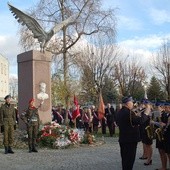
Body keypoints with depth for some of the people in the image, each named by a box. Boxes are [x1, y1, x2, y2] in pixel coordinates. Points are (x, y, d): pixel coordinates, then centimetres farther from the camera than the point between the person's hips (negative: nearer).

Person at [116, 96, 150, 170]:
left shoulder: (119, 112, 7)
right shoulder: (129, 112, -21)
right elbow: (140, 120, -29)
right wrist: (146, 114, -14)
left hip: (122, 139, 9)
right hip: (131, 139, -9)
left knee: (124, 158, 18)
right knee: (130, 158, 0)